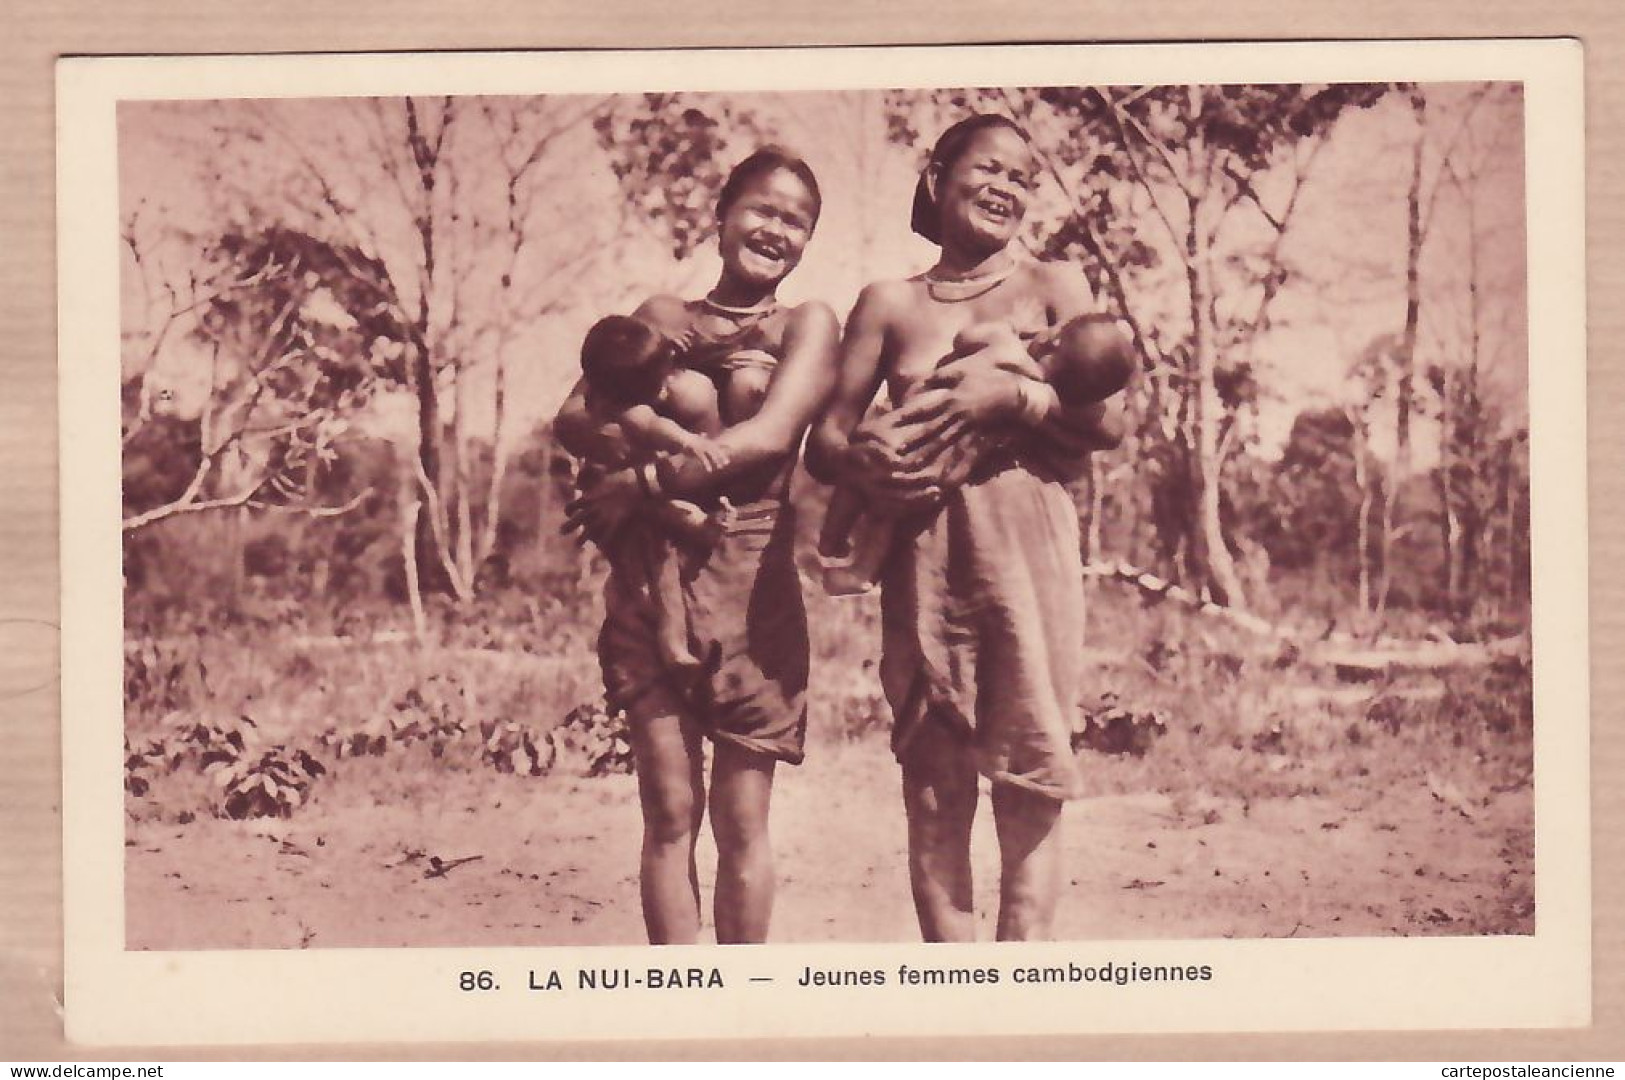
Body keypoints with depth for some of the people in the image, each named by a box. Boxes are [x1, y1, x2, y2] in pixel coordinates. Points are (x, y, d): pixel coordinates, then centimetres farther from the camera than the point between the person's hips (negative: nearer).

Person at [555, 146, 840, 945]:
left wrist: (646, 483, -15)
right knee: (670, 812, 0)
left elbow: (772, 435, -11)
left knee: (741, 818, 2)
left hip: (752, 586, -2)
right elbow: (574, 419, 3)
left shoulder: (806, 324, 6)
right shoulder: (662, 316, 13)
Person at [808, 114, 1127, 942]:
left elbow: (1107, 423, 2)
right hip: (922, 547, 1)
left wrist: (1011, 395, -12)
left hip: (1029, 538, -1)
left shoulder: (1052, 287, 12)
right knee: (932, 773, 0)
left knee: (1031, 766, -5)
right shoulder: (889, 304, 14)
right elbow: (824, 441, 10)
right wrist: (863, 466, -12)